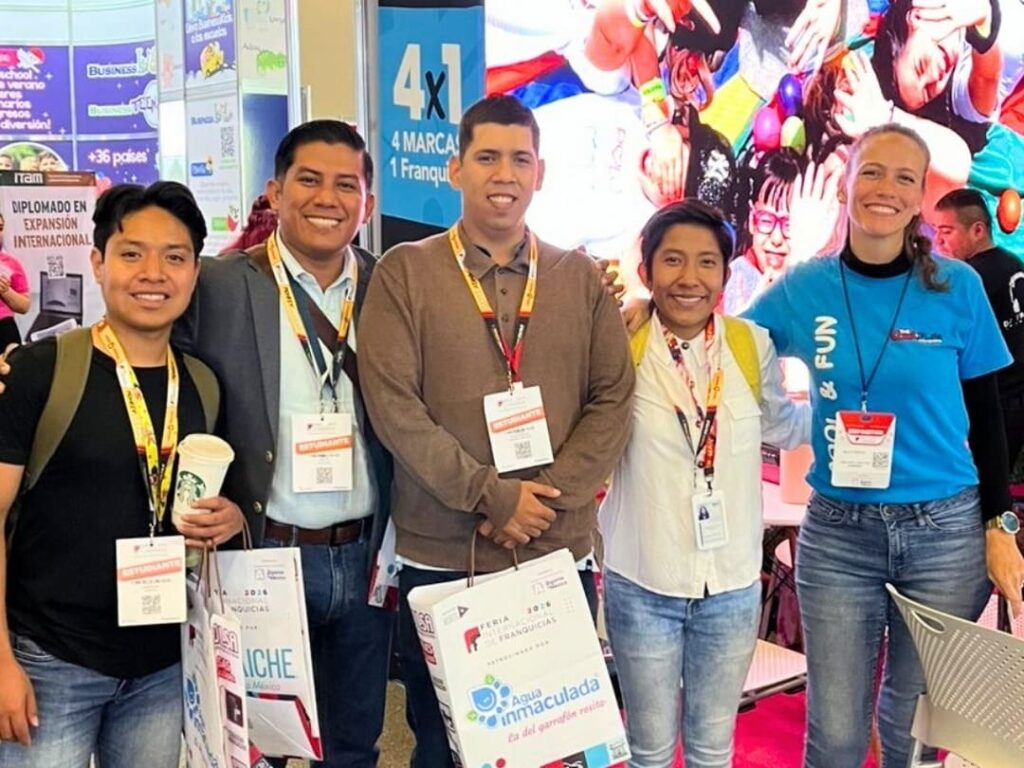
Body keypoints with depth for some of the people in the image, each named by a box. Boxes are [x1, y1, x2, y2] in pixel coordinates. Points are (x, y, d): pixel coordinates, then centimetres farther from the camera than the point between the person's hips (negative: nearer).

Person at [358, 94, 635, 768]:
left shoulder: (582, 278, 7)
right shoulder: (405, 272, -1)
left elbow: (613, 401, 1)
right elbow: (392, 403, -9)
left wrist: (547, 503, -11)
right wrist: (491, 496, -14)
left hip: (560, 552, 2)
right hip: (440, 555, -1)